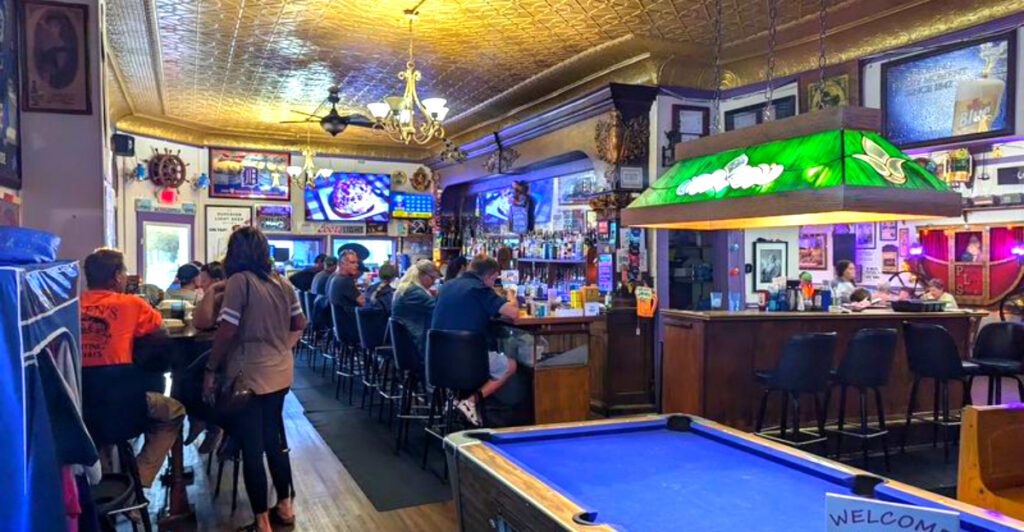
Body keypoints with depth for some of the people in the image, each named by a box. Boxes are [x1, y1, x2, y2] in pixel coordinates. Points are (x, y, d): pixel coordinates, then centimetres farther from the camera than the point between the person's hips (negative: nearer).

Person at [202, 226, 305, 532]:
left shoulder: (239, 281, -13)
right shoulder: (282, 282, 5)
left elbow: (226, 332, -16)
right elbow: (299, 324, 13)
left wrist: (210, 371, -8)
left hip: (248, 377, -6)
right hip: (279, 375, 6)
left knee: (252, 448, 4)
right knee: (274, 440, 19)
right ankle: (284, 507, 30)